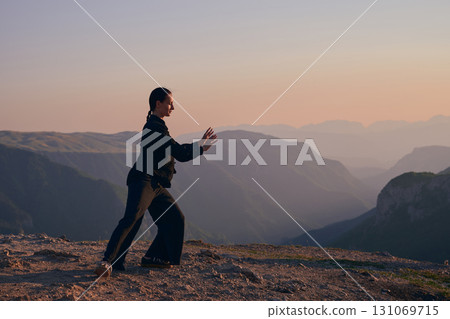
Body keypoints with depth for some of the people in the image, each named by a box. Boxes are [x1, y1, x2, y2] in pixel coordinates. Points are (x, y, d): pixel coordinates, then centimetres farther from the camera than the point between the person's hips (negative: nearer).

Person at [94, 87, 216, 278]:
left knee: (174, 219, 13)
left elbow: (177, 150, 29)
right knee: (132, 218, -23)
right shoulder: (154, 127, -10)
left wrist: (200, 143, 27)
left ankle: (152, 257, 19)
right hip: (144, 181, -11)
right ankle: (108, 261, -27)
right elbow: (180, 154, -12)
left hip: (156, 185, 11)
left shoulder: (156, 126, 23)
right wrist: (202, 147, -1)